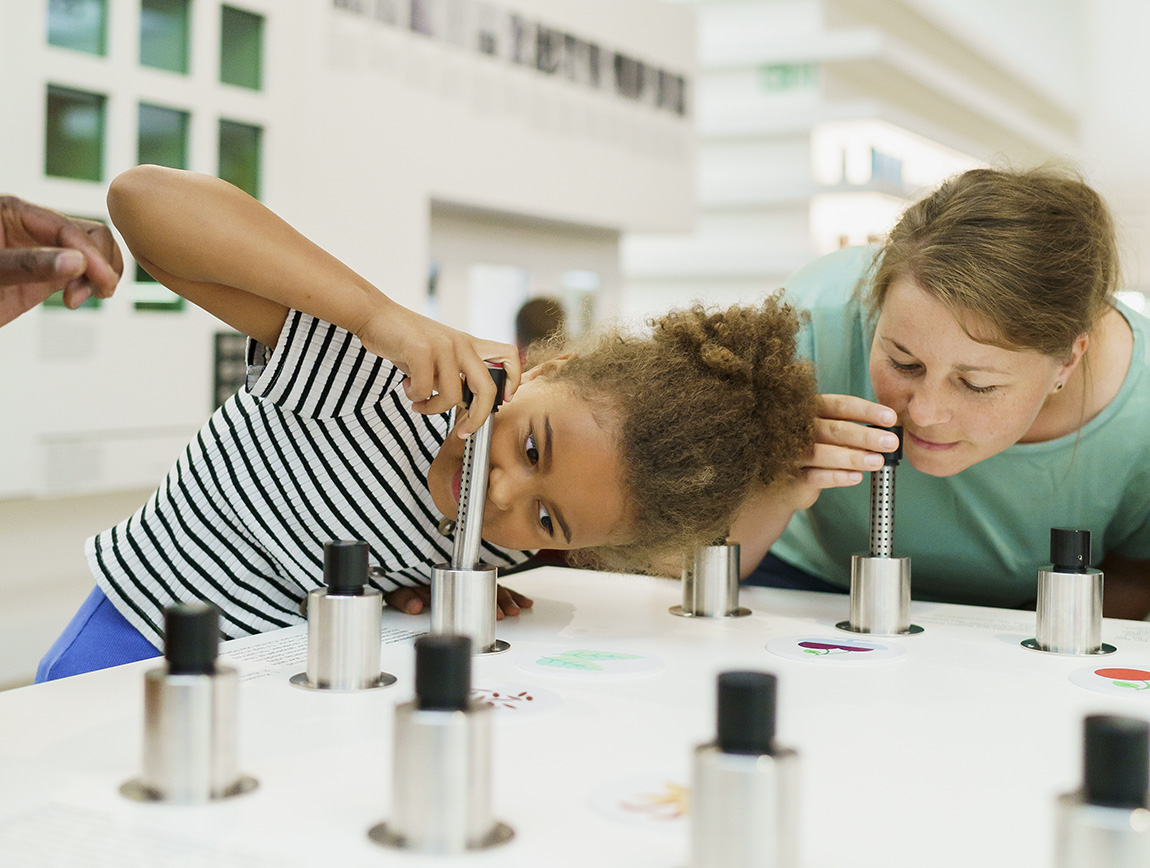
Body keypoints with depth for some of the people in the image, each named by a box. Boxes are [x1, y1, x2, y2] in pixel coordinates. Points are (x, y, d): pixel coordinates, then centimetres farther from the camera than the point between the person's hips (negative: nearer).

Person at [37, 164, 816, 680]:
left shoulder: (514, 544, -13)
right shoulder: (391, 361, -25)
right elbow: (144, 195, -32)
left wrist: (429, 598, -17)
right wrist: (380, 314, -41)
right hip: (128, 656, -1)